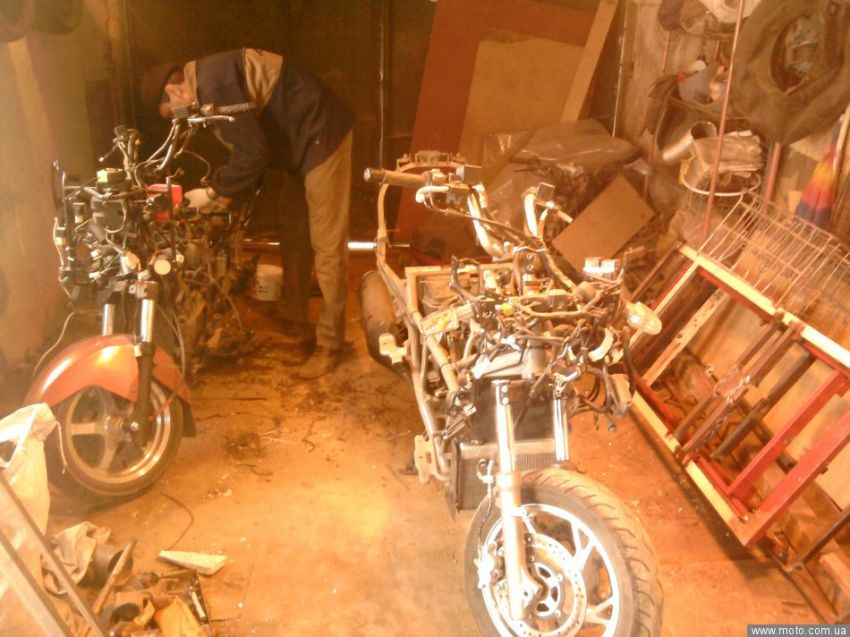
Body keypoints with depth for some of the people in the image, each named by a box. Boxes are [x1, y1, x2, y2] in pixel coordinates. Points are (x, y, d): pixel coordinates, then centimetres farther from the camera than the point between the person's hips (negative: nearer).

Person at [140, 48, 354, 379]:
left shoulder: (214, 84, -21)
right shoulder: (209, 77, 12)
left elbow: (252, 152, -22)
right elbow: (248, 140, 17)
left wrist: (212, 191, -11)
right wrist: (226, 191, 9)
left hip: (320, 136, -11)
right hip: (299, 141, 11)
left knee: (327, 246, -7)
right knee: (293, 237, 17)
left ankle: (329, 343, 0)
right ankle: (296, 320, 30)